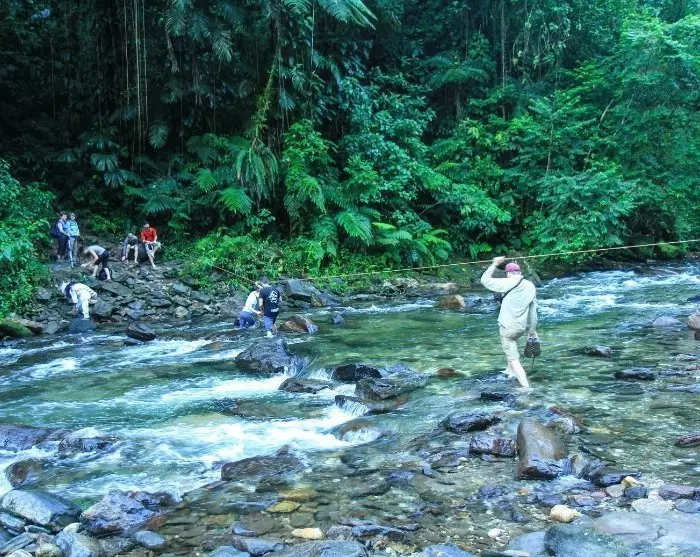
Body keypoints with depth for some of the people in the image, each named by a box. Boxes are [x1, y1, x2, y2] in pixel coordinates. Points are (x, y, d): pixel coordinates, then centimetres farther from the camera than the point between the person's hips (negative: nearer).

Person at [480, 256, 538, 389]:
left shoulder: (507, 283, -13)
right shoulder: (530, 286, 4)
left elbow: (485, 280, -7)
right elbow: (533, 311, 8)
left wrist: (495, 264, 4)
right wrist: (532, 330, 16)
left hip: (507, 327, -7)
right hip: (521, 327, 7)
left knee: (513, 359, -4)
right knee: (512, 342, 36)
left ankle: (526, 387, -12)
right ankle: (510, 371, 46)